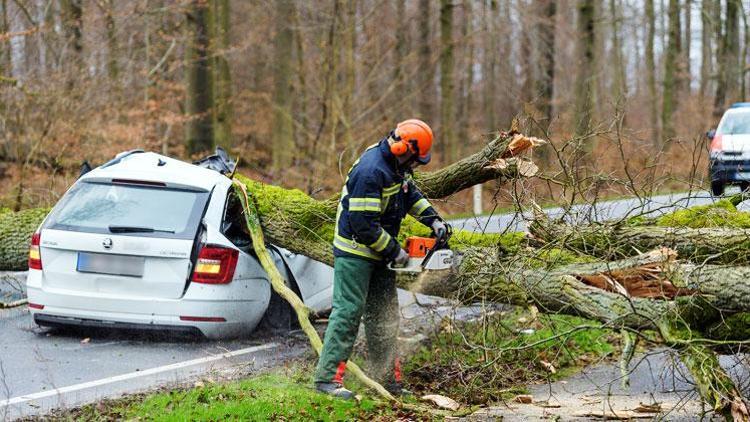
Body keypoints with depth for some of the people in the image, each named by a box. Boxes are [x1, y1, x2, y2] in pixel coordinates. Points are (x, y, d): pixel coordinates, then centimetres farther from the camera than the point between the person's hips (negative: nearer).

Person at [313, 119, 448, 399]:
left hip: (378, 254, 10)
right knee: (348, 312, -11)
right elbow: (363, 224, -28)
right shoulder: (371, 171, -27)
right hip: (355, 253, -10)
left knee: (385, 315, 11)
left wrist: (433, 220, 6)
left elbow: (410, 193, 20)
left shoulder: (394, 164, 4)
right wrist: (394, 252, -19)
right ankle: (327, 377, -9)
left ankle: (387, 379, 17)